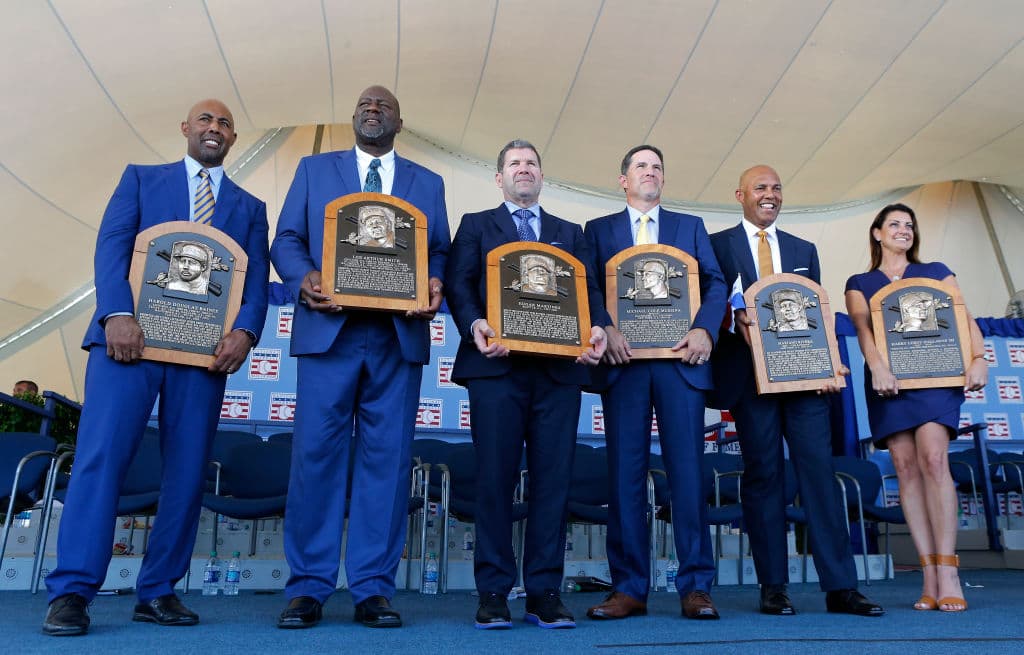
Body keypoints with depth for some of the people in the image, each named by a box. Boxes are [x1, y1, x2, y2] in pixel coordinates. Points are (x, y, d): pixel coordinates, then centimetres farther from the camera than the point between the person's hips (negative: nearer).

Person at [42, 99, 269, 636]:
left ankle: (158, 591, 11)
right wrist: (117, 315, -14)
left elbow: (257, 279, 8)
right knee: (101, 454, -10)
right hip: (131, 334, -1)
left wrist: (244, 331, -12)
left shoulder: (249, 207, 20)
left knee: (187, 471, 1)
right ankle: (71, 591, -2)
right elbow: (111, 246, 2)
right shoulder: (140, 178, 17)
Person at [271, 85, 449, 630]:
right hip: (329, 328, 0)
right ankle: (308, 588, 8)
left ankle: (373, 589, 9)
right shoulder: (314, 169, 17)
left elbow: (440, 252, 12)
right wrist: (304, 277, -12)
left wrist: (435, 286, -10)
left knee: (387, 457, 0)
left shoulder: (428, 183, 19)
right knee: (317, 452, -3)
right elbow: (286, 240, 9)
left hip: (399, 335, 1)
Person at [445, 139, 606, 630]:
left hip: (559, 367, 2)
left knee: (553, 477, 0)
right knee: (495, 476, -3)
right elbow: (459, 284, 4)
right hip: (497, 364, -2)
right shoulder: (476, 225, 17)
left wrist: (596, 329, -9)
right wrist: (474, 325, -16)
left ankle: (544, 592, 8)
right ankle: (494, 592, 7)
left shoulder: (570, 232, 23)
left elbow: (588, 290, 12)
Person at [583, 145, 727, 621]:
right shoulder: (599, 230, 17)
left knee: (687, 470, -2)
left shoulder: (690, 226, 20)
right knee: (625, 472, -1)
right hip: (623, 360, 0)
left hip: (680, 357, 1)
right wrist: (605, 329, -13)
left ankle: (695, 586, 6)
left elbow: (715, 283, 10)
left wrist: (704, 329, -8)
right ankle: (628, 588, 6)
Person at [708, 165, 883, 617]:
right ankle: (773, 587, 9)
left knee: (819, 469, -1)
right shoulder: (718, 245, 7)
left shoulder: (804, 250, 19)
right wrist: (736, 317, -19)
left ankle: (840, 587, 5)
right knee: (763, 474, 1)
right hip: (750, 374, -3)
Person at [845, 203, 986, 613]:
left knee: (933, 459, -17)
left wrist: (979, 358, -8)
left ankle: (947, 573, -16)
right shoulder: (859, 283, 16)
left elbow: (963, 317, 9)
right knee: (906, 468, -6)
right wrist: (877, 367, -18)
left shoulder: (936, 272, 19)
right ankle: (929, 576, -4)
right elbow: (863, 327, -1)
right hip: (888, 380, 1)